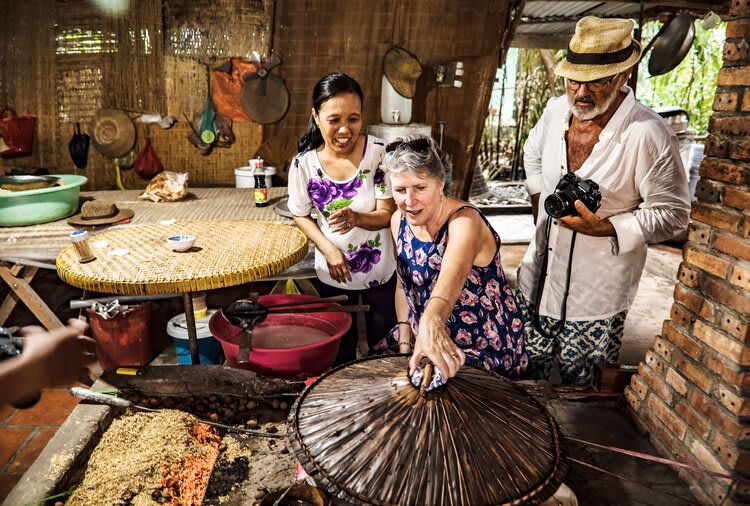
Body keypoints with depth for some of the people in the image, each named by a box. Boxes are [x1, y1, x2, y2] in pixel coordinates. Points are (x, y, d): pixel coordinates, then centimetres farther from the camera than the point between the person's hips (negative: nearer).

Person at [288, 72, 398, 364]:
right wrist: (328, 249, -16)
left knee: (383, 342, 20)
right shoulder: (304, 163, -17)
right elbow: (300, 215, -1)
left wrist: (356, 218, -37)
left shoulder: (379, 153, -21)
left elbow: (387, 214, -16)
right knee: (340, 348, 21)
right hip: (333, 273, 1)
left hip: (380, 270, 0)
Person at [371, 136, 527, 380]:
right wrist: (404, 343, -2)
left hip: (484, 347, -6)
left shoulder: (464, 221, -25)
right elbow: (404, 285, 6)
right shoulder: (399, 221, -4)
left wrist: (432, 322, -66)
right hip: (422, 333, 7)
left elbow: (453, 273, -47)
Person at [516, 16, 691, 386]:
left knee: (577, 382, 12)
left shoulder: (649, 135, -20)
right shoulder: (556, 110, -2)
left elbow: (673, 214, -13)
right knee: (528, 370, 20)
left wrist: (606, 228, -24)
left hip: (596, 294, -5)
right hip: (539, 276, 5)